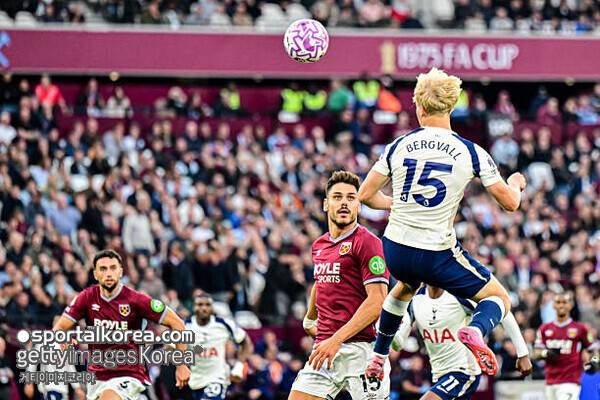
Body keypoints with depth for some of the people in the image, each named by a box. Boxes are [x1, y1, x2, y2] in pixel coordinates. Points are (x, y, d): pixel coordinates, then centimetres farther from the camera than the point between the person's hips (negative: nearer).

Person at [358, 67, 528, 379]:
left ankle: (378, 357, 44)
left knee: (405, 286, 39)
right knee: (498, 299, 12)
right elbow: (510, 203, -3)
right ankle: (474, 331, -22)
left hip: (395, 250, 4)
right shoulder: (471, 152, -8)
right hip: (437, 254, -4)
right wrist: (515, 183, 21)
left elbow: (365, 195, 3)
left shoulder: (398, 146, -1)